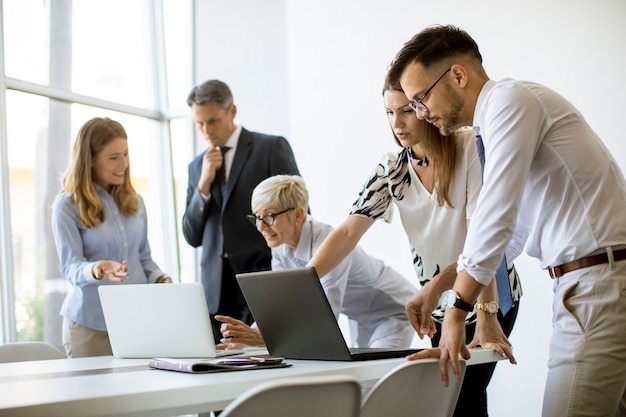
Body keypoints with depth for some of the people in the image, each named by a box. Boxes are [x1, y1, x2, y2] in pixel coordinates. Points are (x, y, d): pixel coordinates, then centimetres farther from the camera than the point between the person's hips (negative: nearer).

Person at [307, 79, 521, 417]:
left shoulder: (471, 147, -14)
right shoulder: (390, 168, -1)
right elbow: (348, 232, -11)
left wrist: (435, 286, -34)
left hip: (491, 294, -5)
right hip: (438, 304, 5)